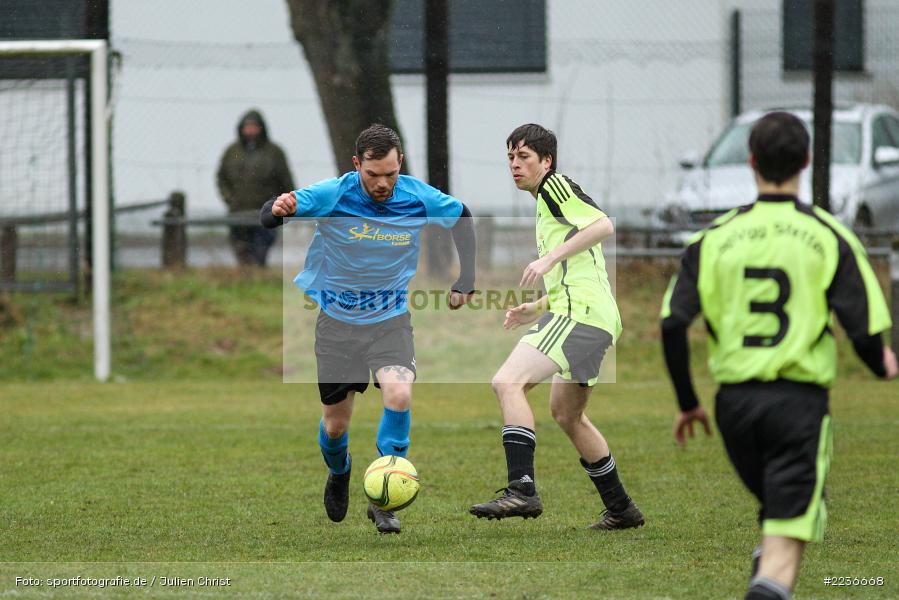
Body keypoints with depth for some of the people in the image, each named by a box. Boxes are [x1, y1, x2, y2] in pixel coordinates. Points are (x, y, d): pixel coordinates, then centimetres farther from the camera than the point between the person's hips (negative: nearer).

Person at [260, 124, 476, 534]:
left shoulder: (419, 198, -12)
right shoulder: (332, 195, -19)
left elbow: (463, 218, 9)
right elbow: (269, 218, -25)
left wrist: (465, 282, 6)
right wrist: (278, 208, -50)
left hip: (390, 319, 0)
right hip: (337, 322, 0)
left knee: (398, 394, -27)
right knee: (335, 424, 6)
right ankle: (339, 475, 43)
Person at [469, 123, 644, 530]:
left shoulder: (556, 186, -2)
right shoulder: (544, 206, 28)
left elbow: (603, 225, -18)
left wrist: (550, 258, -22)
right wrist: (537, 310, 21)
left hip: (579, 313, -11)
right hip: (596, 318, 11)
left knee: (508, 382, -20)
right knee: (566, 413, 23)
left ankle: (522, 491, -31)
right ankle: (621, 509, 28)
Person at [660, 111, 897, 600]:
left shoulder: (715, 238, 4)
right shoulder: (830, 238, -2)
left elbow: (672, 324, -2)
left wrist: (688, 403, 10)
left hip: (733, 402, 3)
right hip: (800, 400, -3)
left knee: (774, 508, 29)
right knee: (788, 538, -7)